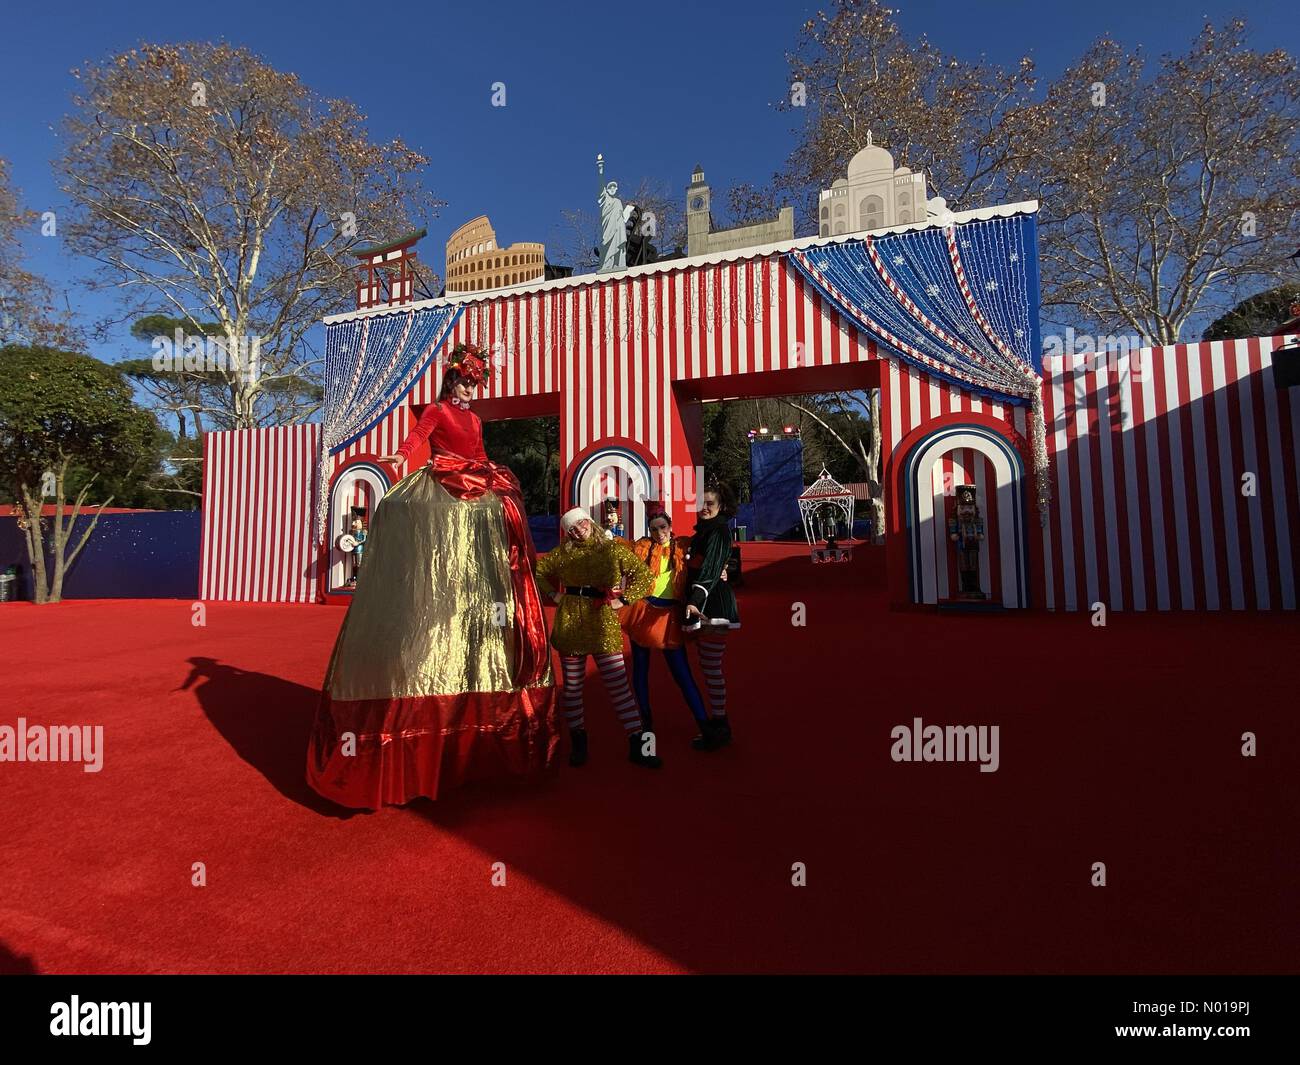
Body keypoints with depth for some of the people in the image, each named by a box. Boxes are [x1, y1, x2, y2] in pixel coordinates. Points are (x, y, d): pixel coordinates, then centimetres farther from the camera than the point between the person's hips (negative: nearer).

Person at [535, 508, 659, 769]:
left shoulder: (613, 549, 3)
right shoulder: (563, 553, 5)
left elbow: (643, 575, 5)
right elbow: (538, 571, 13)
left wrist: (624, 599, -3)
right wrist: (553, 594, 3)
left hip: (604, 624, -1)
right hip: (570, 624, 2)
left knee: (619, 685, -3)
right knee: (572, 685, 10)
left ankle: (637, 744, 6)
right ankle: (578, 742, 27)